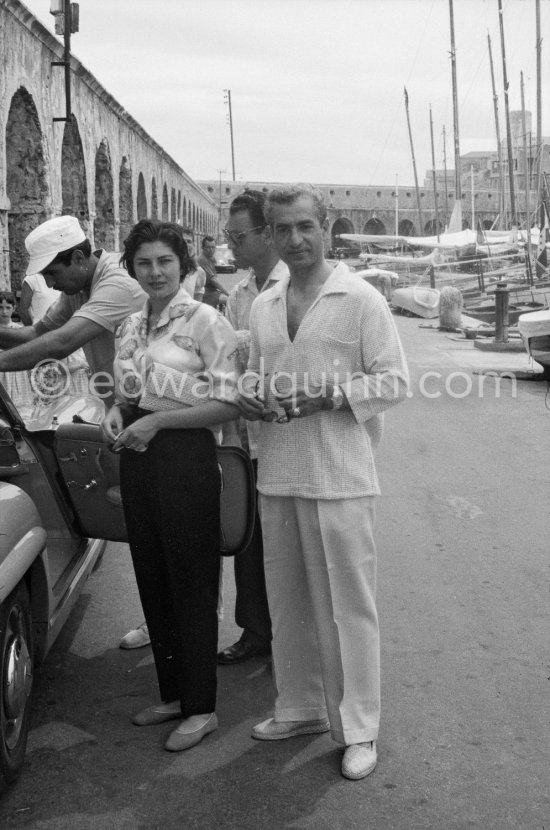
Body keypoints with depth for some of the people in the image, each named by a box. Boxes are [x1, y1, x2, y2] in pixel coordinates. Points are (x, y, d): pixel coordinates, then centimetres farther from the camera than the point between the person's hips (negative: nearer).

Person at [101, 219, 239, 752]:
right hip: (138, 457, 7)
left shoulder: (204, 320, -9)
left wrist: (157, 422, -18)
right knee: (152, 581, 14)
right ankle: (172, 693, 30)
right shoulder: (133, 325, 12)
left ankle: (201, 707, 16)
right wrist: (117, 412, 1)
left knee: (191, 584, 2)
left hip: (186, 456, -7)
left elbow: (229, 403, -13)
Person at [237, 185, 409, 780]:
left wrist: (330, 394, -19)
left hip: (338, 478, -6)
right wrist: (249, 398, 1)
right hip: (276, 475, 6)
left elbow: (394, 381, -6)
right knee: (287, 602, 15)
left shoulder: (360, 300, -5)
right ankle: (300, 708, 32)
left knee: (347, 606, 1)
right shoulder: (263, 307, 14)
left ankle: (358, 729, 14)